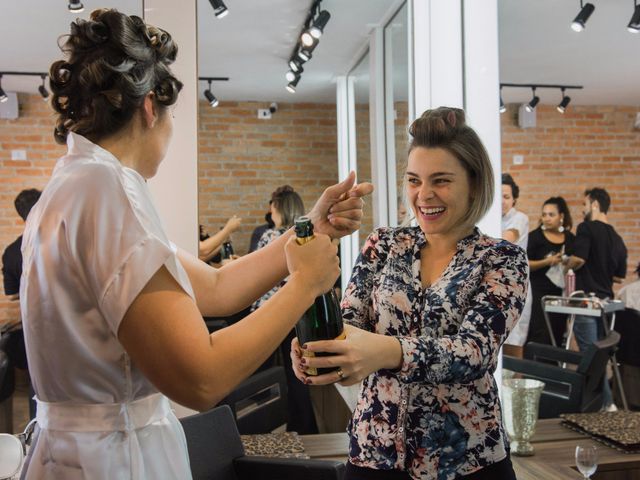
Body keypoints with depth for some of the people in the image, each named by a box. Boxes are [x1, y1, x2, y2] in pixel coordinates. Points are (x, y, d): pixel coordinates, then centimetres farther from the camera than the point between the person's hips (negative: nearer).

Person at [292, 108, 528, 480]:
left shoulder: (503, 259, -7)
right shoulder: (383, 245, 1)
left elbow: (475, 351, -22)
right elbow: (350, 321, -6)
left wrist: (388, 352, -40)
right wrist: (317, 345, -30)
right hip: (376, 450, 2)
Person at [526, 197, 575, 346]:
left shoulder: (570, 239, 9)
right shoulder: (535, 237, -3)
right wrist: (547, 262, -19)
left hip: (561, 293, 4)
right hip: (539, 294, -4)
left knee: (557, 338, 6)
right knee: (540, 338, -12)